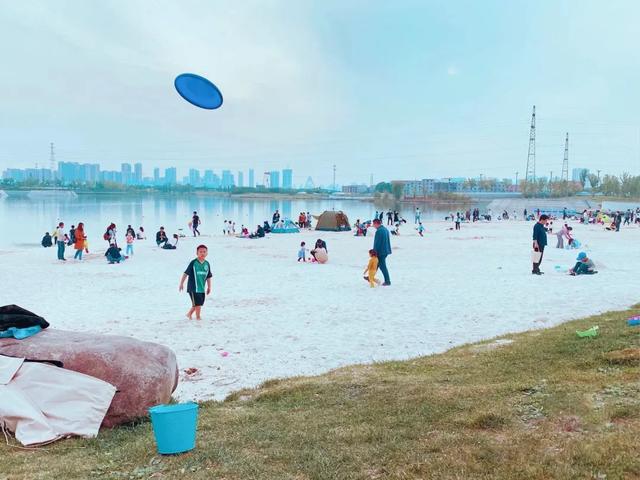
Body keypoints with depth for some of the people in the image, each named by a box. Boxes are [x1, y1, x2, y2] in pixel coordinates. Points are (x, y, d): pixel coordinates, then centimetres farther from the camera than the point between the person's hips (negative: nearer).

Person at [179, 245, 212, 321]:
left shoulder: (207, 264, 4)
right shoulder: (193, 263, -11)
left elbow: (208, 277, 13)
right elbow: (186, 273, -8)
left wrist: (209, 287, 15)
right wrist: (181, 283, -8)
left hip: (202, 288, 6)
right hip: (193, 288, -6)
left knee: (199, 303, 12)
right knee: (197, 303, -5)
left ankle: (189, 314, 32)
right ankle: (198, 317, 10)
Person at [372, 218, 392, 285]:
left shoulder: (379, 231, -18)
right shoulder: (386, 229, 12)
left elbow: (376, 243, -18)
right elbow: (388, 241, 19)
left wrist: (375, 251, -12)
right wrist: (388, 249, 25)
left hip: (380, 252, -10)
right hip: (386, 250, 10)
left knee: (382, 266, -3)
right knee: (376, 264, 19)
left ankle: (387, 281, -1)